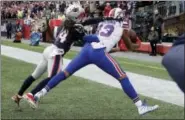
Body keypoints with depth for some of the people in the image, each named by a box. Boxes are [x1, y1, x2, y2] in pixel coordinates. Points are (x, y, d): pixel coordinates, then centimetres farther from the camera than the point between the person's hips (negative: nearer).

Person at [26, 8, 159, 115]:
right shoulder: (121, 26, 17)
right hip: (99, 53, -5)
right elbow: (131, 47, 26)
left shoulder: (101, 23, 28)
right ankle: (141, 106, 2)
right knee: (123, 78, 4)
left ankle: (37, 96, 12)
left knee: (64, 73, 10)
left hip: (87, 49, 5)